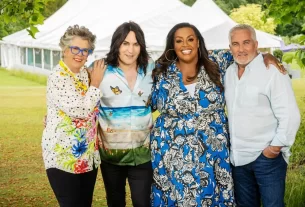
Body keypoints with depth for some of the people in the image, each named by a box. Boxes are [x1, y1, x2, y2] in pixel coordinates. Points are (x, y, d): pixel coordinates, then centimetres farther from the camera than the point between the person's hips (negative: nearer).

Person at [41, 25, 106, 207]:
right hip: (63, 156, -7)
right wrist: (95, 84, -14)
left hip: (88, 155, 8)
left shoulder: (87, 74, 8)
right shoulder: (57, 78, -16)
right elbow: (80, 111, -25)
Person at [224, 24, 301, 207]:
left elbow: (290, 116, -18)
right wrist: (232, 146, 13)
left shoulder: (273, 72, -14)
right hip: (238, 156, 7)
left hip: (267, 156, -6)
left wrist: (274, 149, -15)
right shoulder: (229, 73, 8)